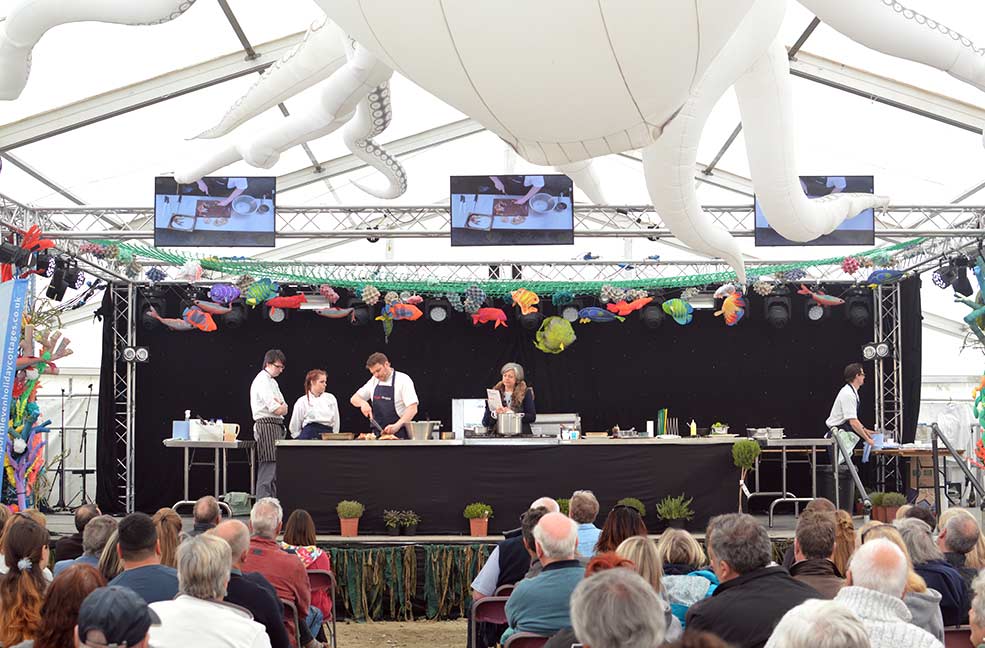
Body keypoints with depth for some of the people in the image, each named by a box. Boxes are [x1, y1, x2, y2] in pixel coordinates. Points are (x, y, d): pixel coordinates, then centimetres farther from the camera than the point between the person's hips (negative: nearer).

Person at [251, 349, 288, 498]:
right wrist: (281, 406, 5)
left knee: (274, 472, 12)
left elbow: (284, 409, 17)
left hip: (276, 427, 10)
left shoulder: (272, 382, 21)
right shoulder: (262, 381, -11)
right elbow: (278, 410, -17)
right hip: (267, 426, -10)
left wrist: (280, 405, -5)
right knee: (267, 468, -12)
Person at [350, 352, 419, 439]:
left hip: (399, 435, -5)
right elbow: (354, 399, 16)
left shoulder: (403, 380, -8)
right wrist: (363, 403, -7)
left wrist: (397, 426, -30)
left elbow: (412, 409, -16)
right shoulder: (374, 381, 11)